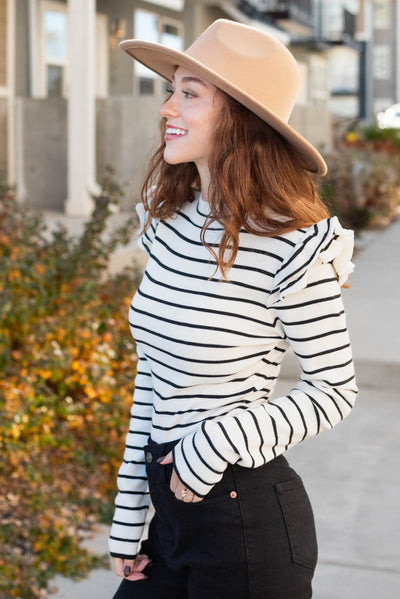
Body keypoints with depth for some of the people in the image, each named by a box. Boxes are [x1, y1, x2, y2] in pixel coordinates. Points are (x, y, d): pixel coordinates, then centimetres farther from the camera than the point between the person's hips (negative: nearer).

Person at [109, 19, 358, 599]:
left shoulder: (290, 246, -18)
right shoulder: (169, 223, 3)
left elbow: (334, 389, -9)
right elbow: (152, 376, 8)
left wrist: (220, 442, -20)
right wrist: (129, 513, 10)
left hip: (248, 519, -6)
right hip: (174, 511, 6)